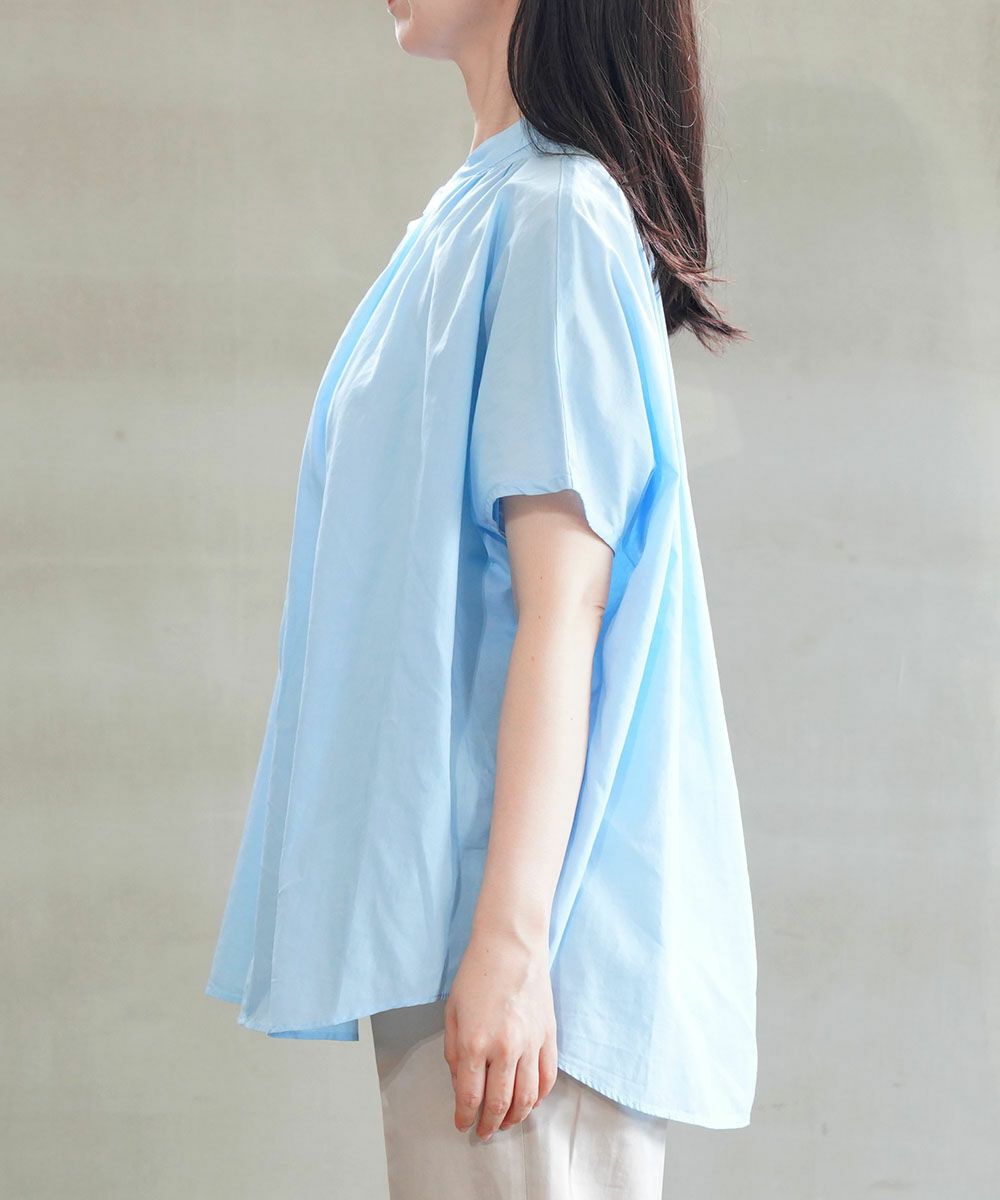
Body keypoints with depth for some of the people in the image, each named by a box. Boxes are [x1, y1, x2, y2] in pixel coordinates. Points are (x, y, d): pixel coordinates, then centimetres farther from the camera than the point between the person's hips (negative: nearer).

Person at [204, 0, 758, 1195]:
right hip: (435, 885, 9)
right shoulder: (477, 211, 15)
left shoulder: (555, 214, -13)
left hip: (520, 875, -9)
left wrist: (509, 938, -21)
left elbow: (562, 604, -18)